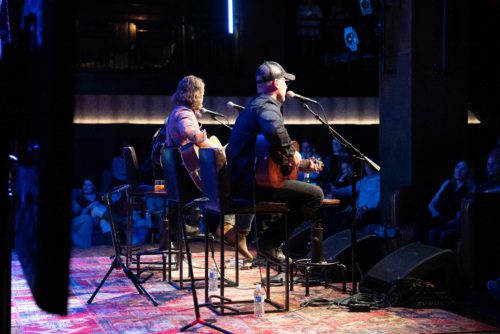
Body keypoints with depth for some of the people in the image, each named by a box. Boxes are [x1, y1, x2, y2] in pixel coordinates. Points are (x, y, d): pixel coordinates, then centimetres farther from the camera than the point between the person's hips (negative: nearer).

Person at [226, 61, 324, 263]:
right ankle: (270, 242, -8)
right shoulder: (268, 106, -11)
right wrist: (291, 153, -20)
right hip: (253, 183, -11)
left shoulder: (254, 105, 23)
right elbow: (275, 129, -37)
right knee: (314, 195, -13)